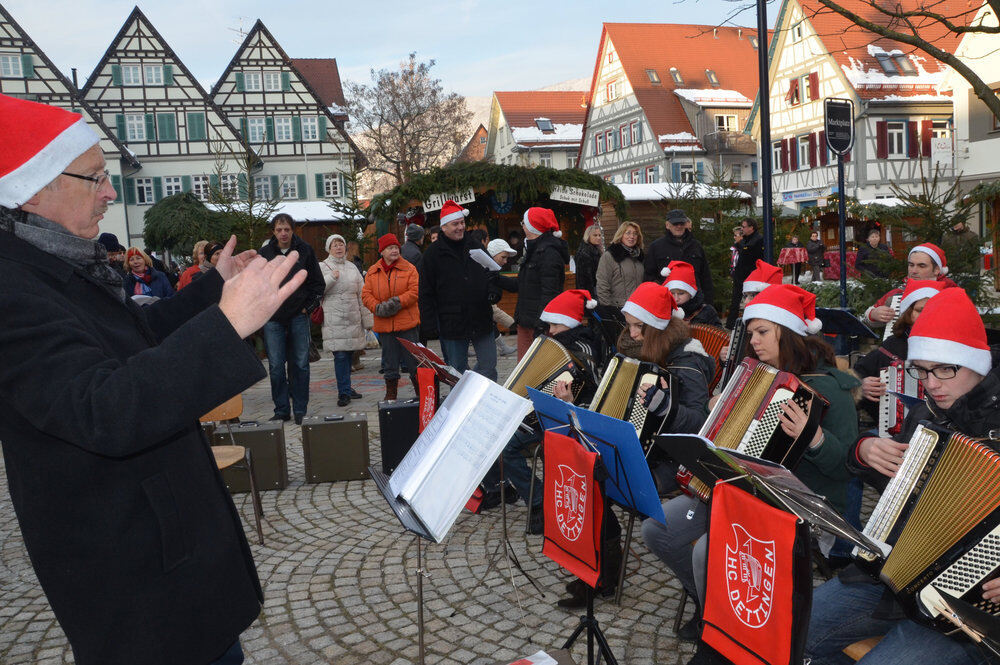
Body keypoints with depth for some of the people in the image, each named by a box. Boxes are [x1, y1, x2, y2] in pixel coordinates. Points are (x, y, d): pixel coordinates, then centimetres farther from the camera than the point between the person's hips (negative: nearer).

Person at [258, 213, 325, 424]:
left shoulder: (305, 251, 3)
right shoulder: (264, 254, 4)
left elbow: (318, 283, 8)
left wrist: (309, 307, 0)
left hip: (299, 316, -1)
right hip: (273, 318, 1)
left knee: (300, 364, 2)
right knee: (276, 366, 0)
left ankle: (300, 410, 11)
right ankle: (281, 410, 10)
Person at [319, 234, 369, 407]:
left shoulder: (352, 267, 16)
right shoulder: (322, 267, 3)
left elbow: (361, 295, 15)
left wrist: (367, 319, 12)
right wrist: (331, 278, -17)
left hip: (353, 319, 5)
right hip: (333, 319, -5)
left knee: (349, 354, 10)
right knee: (340, 355, -10)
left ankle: (345, 388, 22)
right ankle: (344, 392, -6)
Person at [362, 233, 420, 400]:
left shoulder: (408, 268, 1)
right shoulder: (372, 272, 9)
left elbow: (415, 291, -7)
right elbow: (366, 294, 6)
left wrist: (398, 302, -18)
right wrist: (377, 308, -11)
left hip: (406, 323, -2)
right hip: (384, 324, 3)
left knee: (412, 358, 1)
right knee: (389, 361, 9)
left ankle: (420, 391, 13)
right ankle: (391, 393, 20)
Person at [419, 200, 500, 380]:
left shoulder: (475, 246, 9)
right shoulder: (434, 253, 0)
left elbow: (491, 274, 19)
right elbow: (426, 294, 0)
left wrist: (494, 292, -2)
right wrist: (430, 324, -6)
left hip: (482, 320, 3)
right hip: (451, 324, -3)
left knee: (489, 365, 5)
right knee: (458, 372, 6)